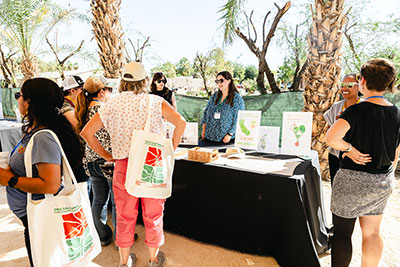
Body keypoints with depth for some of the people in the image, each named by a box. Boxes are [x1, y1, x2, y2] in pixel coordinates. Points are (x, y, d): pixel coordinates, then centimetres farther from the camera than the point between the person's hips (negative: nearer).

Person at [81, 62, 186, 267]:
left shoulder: (111, 105, 2)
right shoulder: (154, 101, -4)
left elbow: (86, 133, 1)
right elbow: (180, 122, -15)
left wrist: (106, 155, 7)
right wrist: (170, 149, -4)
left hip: (123, 166, 2)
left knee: (125, 215, 18)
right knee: (153, 214, 16)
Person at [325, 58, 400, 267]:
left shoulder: (358, 111, -17)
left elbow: (330, 138, -32)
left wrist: (350, 149, -14)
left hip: (354, 179, -7)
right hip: (383, 182, 7)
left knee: (342, 232, 7)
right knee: (372, 232, 19)